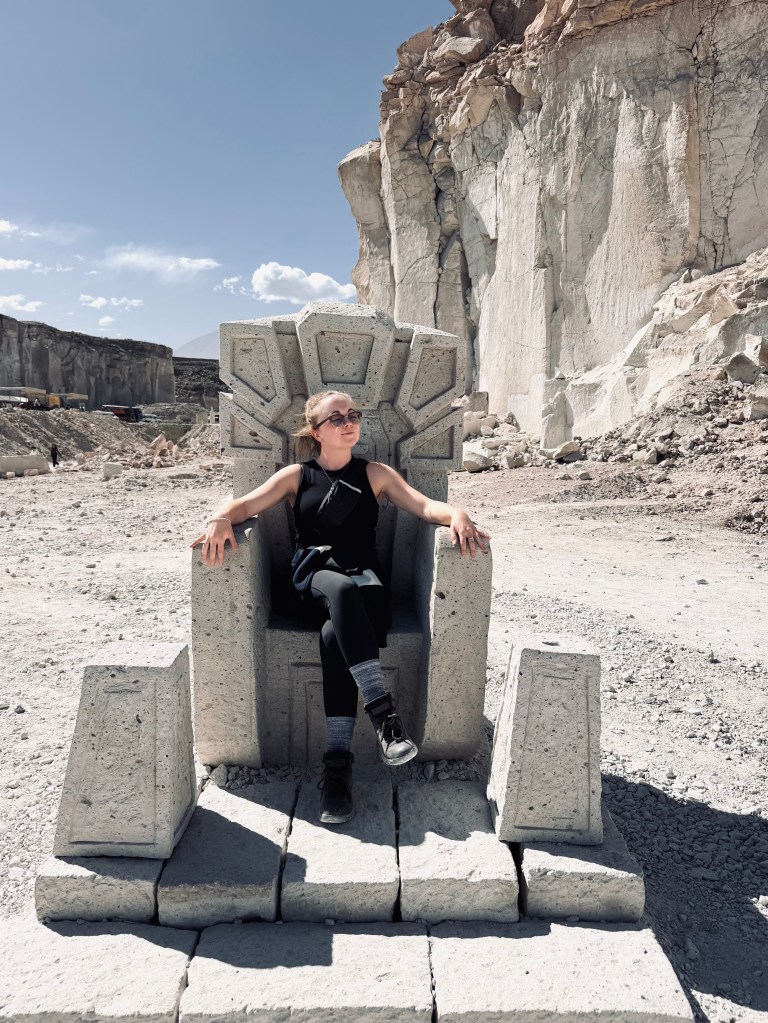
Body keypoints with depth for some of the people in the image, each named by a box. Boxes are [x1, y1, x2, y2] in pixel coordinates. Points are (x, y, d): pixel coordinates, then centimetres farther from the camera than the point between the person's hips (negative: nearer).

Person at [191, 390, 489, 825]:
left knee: (336, 633, -32)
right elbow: (247, 503, 3)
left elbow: (423, 504, 3)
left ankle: (339, 761, -30)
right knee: (343, 590, -37)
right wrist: (221, 518, -21)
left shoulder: (375, 474, 15)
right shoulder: (296, 475, 14)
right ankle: (383, 712, -40)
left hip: (363, 576, 0)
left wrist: (457, 514, -20)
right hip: (316, 574, 0)